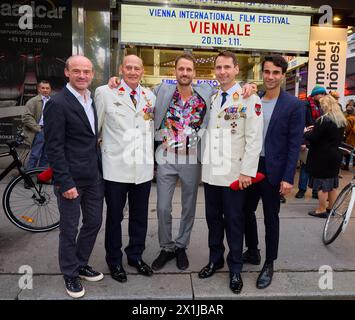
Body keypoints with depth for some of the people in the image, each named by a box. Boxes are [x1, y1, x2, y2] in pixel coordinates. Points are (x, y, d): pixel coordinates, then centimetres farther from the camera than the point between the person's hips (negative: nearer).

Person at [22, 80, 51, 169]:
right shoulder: (33, 101, 0)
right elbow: (26, 117, -8)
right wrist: (38, 128, -13)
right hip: (39, 132, -5)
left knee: (45, 157, 11)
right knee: (35, 156, -4)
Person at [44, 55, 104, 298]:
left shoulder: (92, 100, 10)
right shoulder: (57, 104, -12)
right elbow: (54, 147, -15)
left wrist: (101, 169, 11)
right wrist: (66, 182, -18)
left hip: (94, 176, 7)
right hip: (71, 179, -7)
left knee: (94, 223, 16)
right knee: (69, 229, 9)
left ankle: (81, 265, 38)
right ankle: (70, 274, 30)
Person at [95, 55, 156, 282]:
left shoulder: (150, 96, 10)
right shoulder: (105, 93, -3)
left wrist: (152, 159, 13)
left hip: (143, 168, 4)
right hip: (116, 167, -3)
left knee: (140, 217, 15)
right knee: (115, 217, 11)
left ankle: (136, 256, 36)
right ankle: (114, 261, 31)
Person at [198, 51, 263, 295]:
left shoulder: (249, 99, -6)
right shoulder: (212, 99, 12)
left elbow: (255, 138, -10)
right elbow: (208, 133, 12)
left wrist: (247, 171, -14)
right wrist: (205, 163, 5)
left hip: (234, 173, -5)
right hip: (210, 171, 5)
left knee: (234, 222, 7)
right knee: (213, 218, 15)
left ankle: (235, 269, 24)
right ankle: (215, 259, 33)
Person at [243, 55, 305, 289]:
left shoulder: (294, 105, -7)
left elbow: (294, 144, -10)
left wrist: (288, 177, -14)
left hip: (273, 170, -4)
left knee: (271, 218, 8)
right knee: (246, 211, 14)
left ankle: (269, 264, 26)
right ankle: (252, 252, 36)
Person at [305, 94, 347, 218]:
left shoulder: (324, 120, -19)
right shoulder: (342, 121, 8)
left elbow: (313, 137, -19)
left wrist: (306, 132, 2)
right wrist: (315, 129, 15)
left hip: (322, 156, -8)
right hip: (336, 155, 8)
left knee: (322, 184, 0)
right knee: (332, 183, 16)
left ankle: (321, 210, 8)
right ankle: (331, 208, 26)